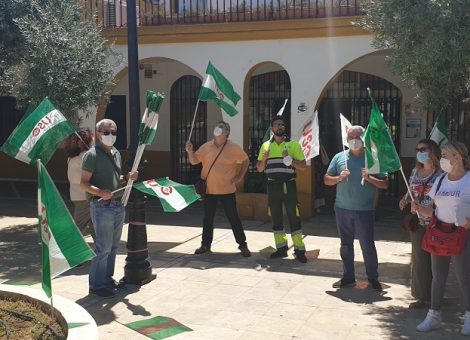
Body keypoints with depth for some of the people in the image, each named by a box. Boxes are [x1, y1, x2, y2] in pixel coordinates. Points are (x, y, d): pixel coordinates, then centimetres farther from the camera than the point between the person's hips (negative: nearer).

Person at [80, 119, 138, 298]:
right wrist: (101, 192, -28)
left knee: (113, 245, 14)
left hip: (118, 205, 8)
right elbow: (84, 183, -12)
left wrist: (127, 177, 5)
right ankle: (96, 284, 5)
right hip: (102, 207, -8)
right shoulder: (92, 155, -10)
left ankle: (107, 278, 26)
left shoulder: (116, 153, 14)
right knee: (103, 247, -6)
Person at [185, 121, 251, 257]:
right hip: (209, 190, 3)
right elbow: (194, 161, 7)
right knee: (208, 218, 11)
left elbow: (245, 160, 7)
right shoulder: (206, 147, 4)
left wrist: (240, 176, -1)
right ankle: (206, 244, 24)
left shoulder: (233, 148, -4)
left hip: (227, 190, -3)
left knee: (233, 218, 2)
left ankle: (242, 245, 12)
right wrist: (190, 152, -12)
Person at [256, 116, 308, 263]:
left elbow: (303, 165, -1)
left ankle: (299, 250, 3)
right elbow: (259, 169, 11)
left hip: (288, 185, -3)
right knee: (276, 218, 8)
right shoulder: (266, 146, 10)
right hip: (273, 186, 3)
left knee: (294, 217, -3)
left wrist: (290, 160, -18)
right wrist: (264, 159, -9)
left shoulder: (294, 144, 1)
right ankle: (281, 248, 19)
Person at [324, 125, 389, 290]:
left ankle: (373, 279, 17)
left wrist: (369, 178, -18)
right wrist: (339, 178, -11)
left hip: (365, 210, -3)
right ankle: (348, 278, 24)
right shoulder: (339, 157, 5)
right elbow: (326, 179, 8)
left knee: (368, 246, 1)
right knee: (346, 245, 12)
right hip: (343, 210, 3)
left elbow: (385, 184, -2)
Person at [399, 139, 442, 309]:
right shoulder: (415, 172, 10)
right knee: (419, 259, 10)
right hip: (417, 223, 6)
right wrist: (404, 200, -2)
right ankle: (422, 296, 20)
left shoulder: (442, 173, -8)